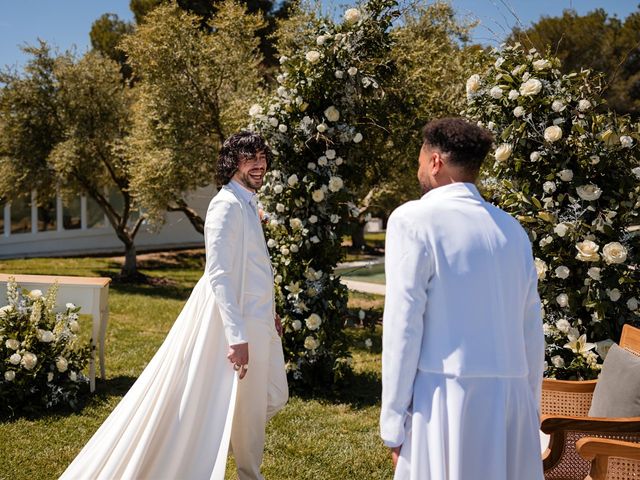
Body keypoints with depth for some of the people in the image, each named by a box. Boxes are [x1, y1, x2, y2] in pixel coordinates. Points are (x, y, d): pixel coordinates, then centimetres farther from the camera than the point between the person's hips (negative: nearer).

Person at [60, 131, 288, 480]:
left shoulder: (247, 203, 13)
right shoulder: (227, 205, -18)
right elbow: (218, 275, -24)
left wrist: (269, 310, 23)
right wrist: (237, 336, -27)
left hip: (256, 320, 10)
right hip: (237, 322, -10)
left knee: (273, 396, 17)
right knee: (248, 406, 2)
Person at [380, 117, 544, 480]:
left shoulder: (414, 219, -5)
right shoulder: (512, 228, 11)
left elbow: (403, 326, -9)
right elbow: (532, 330, 12)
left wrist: (393, 421, -5)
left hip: (448, 395, -5)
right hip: (511, 396, 5)